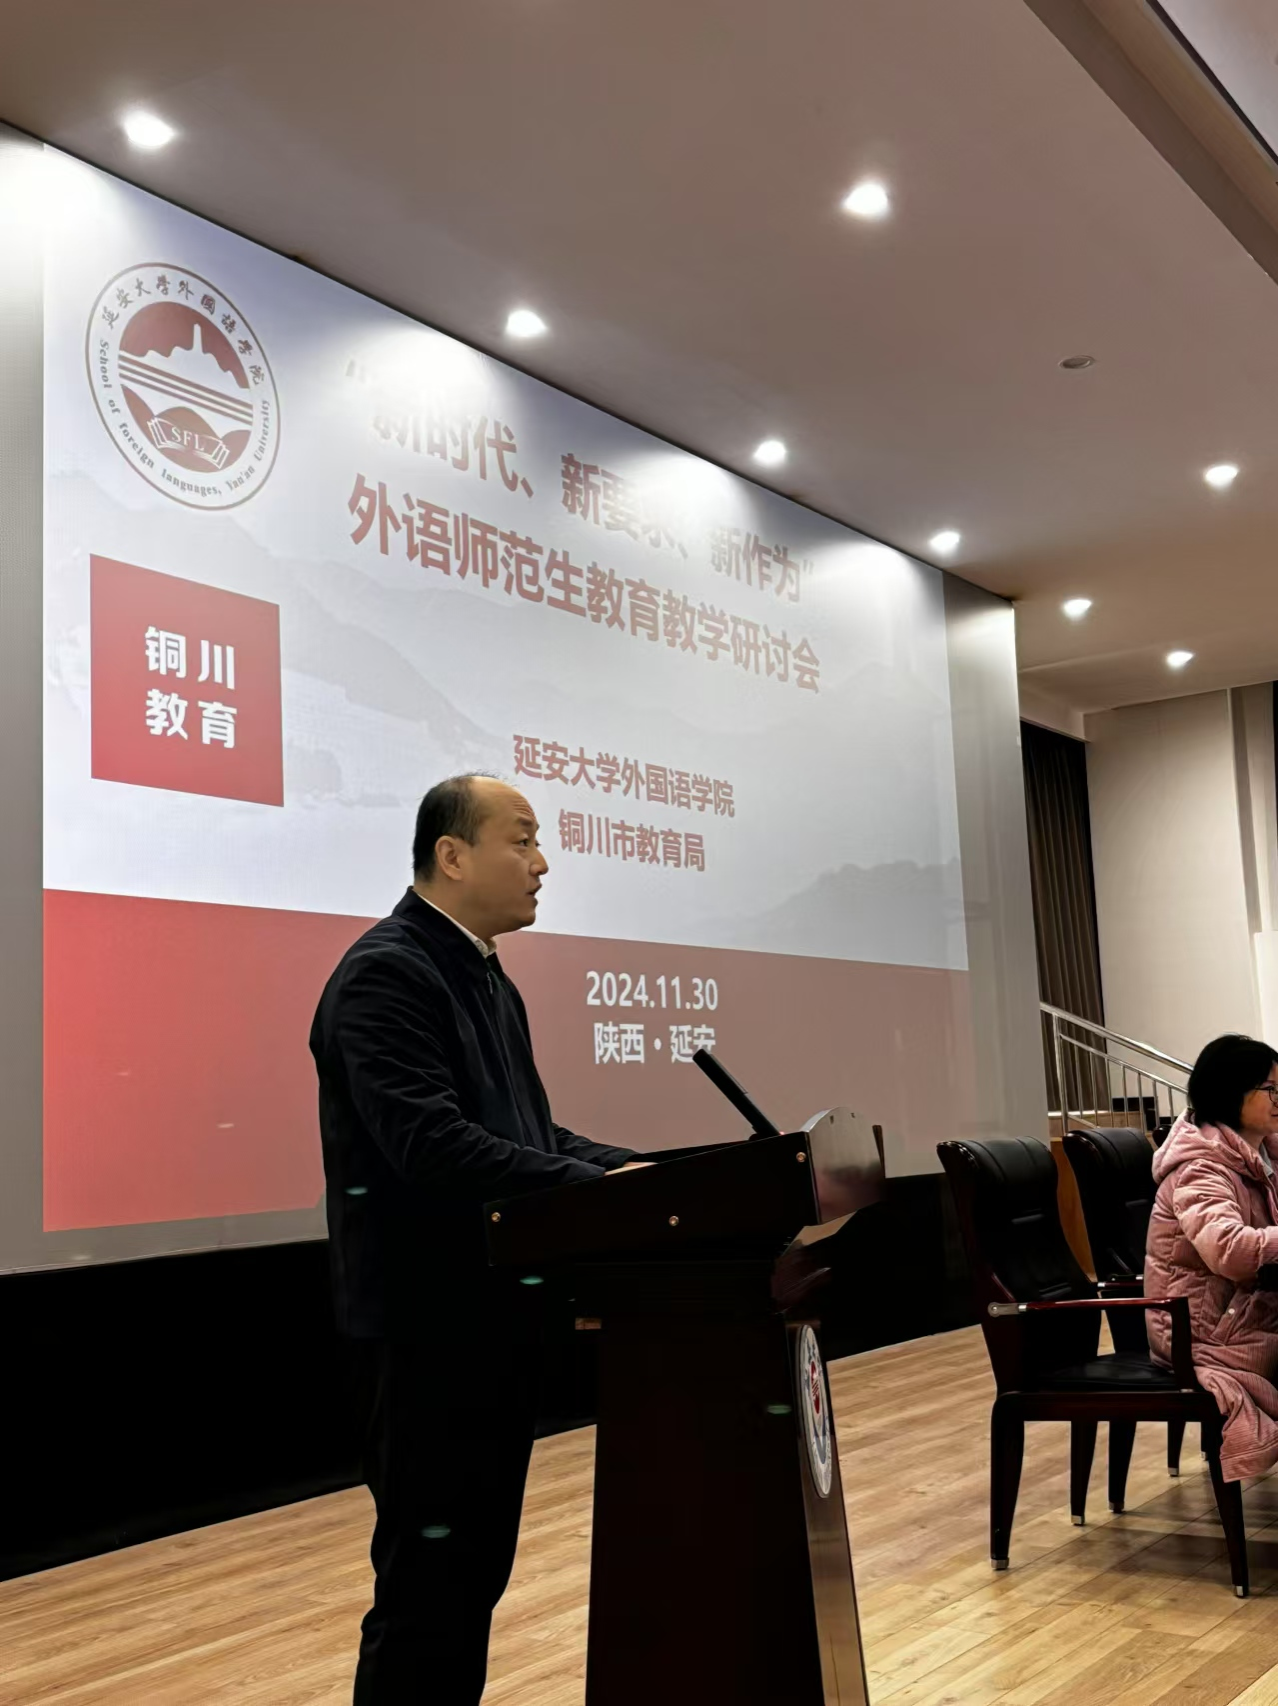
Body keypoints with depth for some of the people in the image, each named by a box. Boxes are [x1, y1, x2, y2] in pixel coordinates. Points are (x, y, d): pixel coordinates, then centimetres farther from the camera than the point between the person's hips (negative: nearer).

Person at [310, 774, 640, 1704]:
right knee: (428, 1577, 0)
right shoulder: (385, 974, -16)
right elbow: (430, 1141, -28)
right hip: (431, 1318, -10)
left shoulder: (488, 980, 15)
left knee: (480, 1569, 17)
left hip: (497, 1306, 10)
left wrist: (638, 1170, 2)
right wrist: (593, 1187, -28)